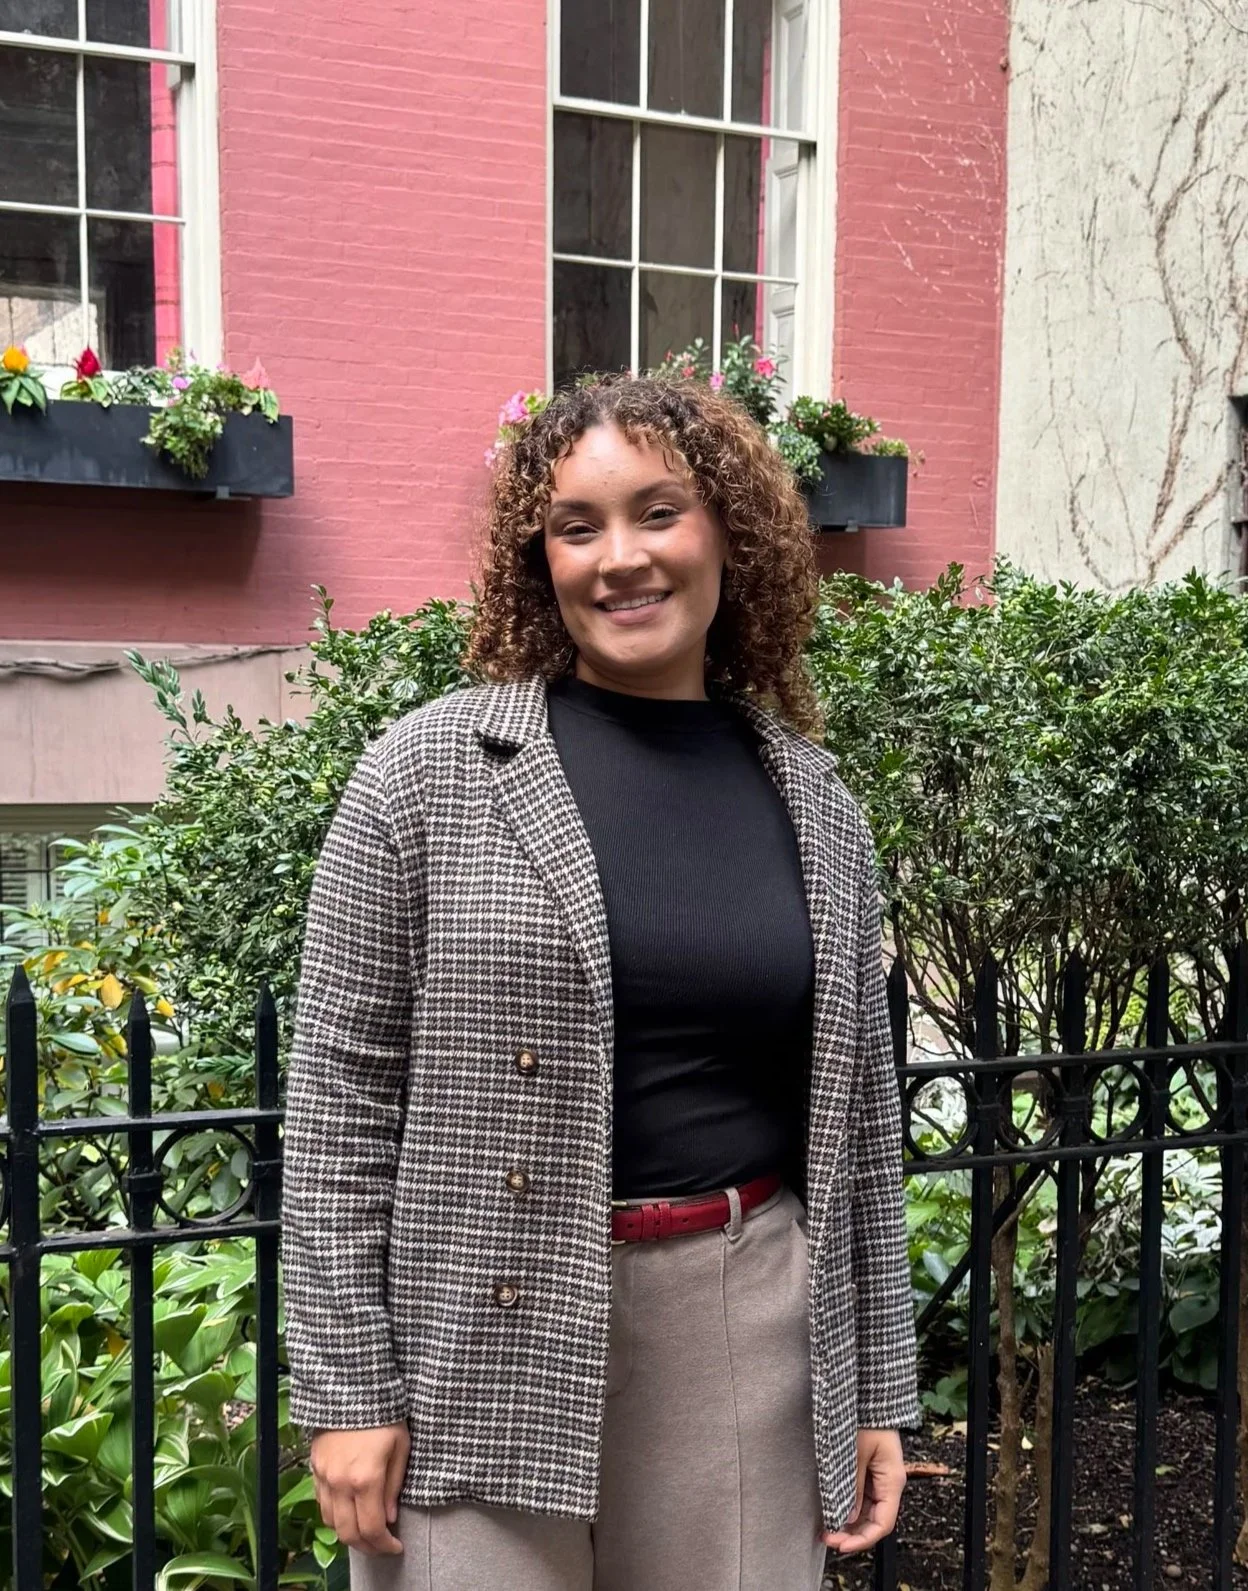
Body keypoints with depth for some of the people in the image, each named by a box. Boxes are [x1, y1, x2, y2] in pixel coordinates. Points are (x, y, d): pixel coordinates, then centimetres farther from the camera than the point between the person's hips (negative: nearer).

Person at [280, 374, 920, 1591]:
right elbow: (342, 1096, -6)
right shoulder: (432, 773, -6)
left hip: (750, 1330, 3)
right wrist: (344, 1386, -8)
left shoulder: (815, 802, 5)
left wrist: (880, 1390, 10)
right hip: (489, 1331, -3)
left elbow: (858, 1109, 9)